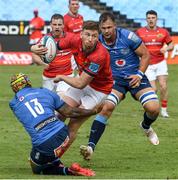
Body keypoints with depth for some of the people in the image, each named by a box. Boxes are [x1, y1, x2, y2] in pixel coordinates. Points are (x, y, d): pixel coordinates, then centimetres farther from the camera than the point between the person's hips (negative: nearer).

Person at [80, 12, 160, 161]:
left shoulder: (128, 37, -16)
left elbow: (145, 55, -5)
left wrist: (139, 74, -15)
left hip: (135, 77, 0)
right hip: (115, 80, 1)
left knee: (153, 108, -16)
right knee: (106, 107, -24)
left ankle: (146, 127, 23)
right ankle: (91, 146, -28)